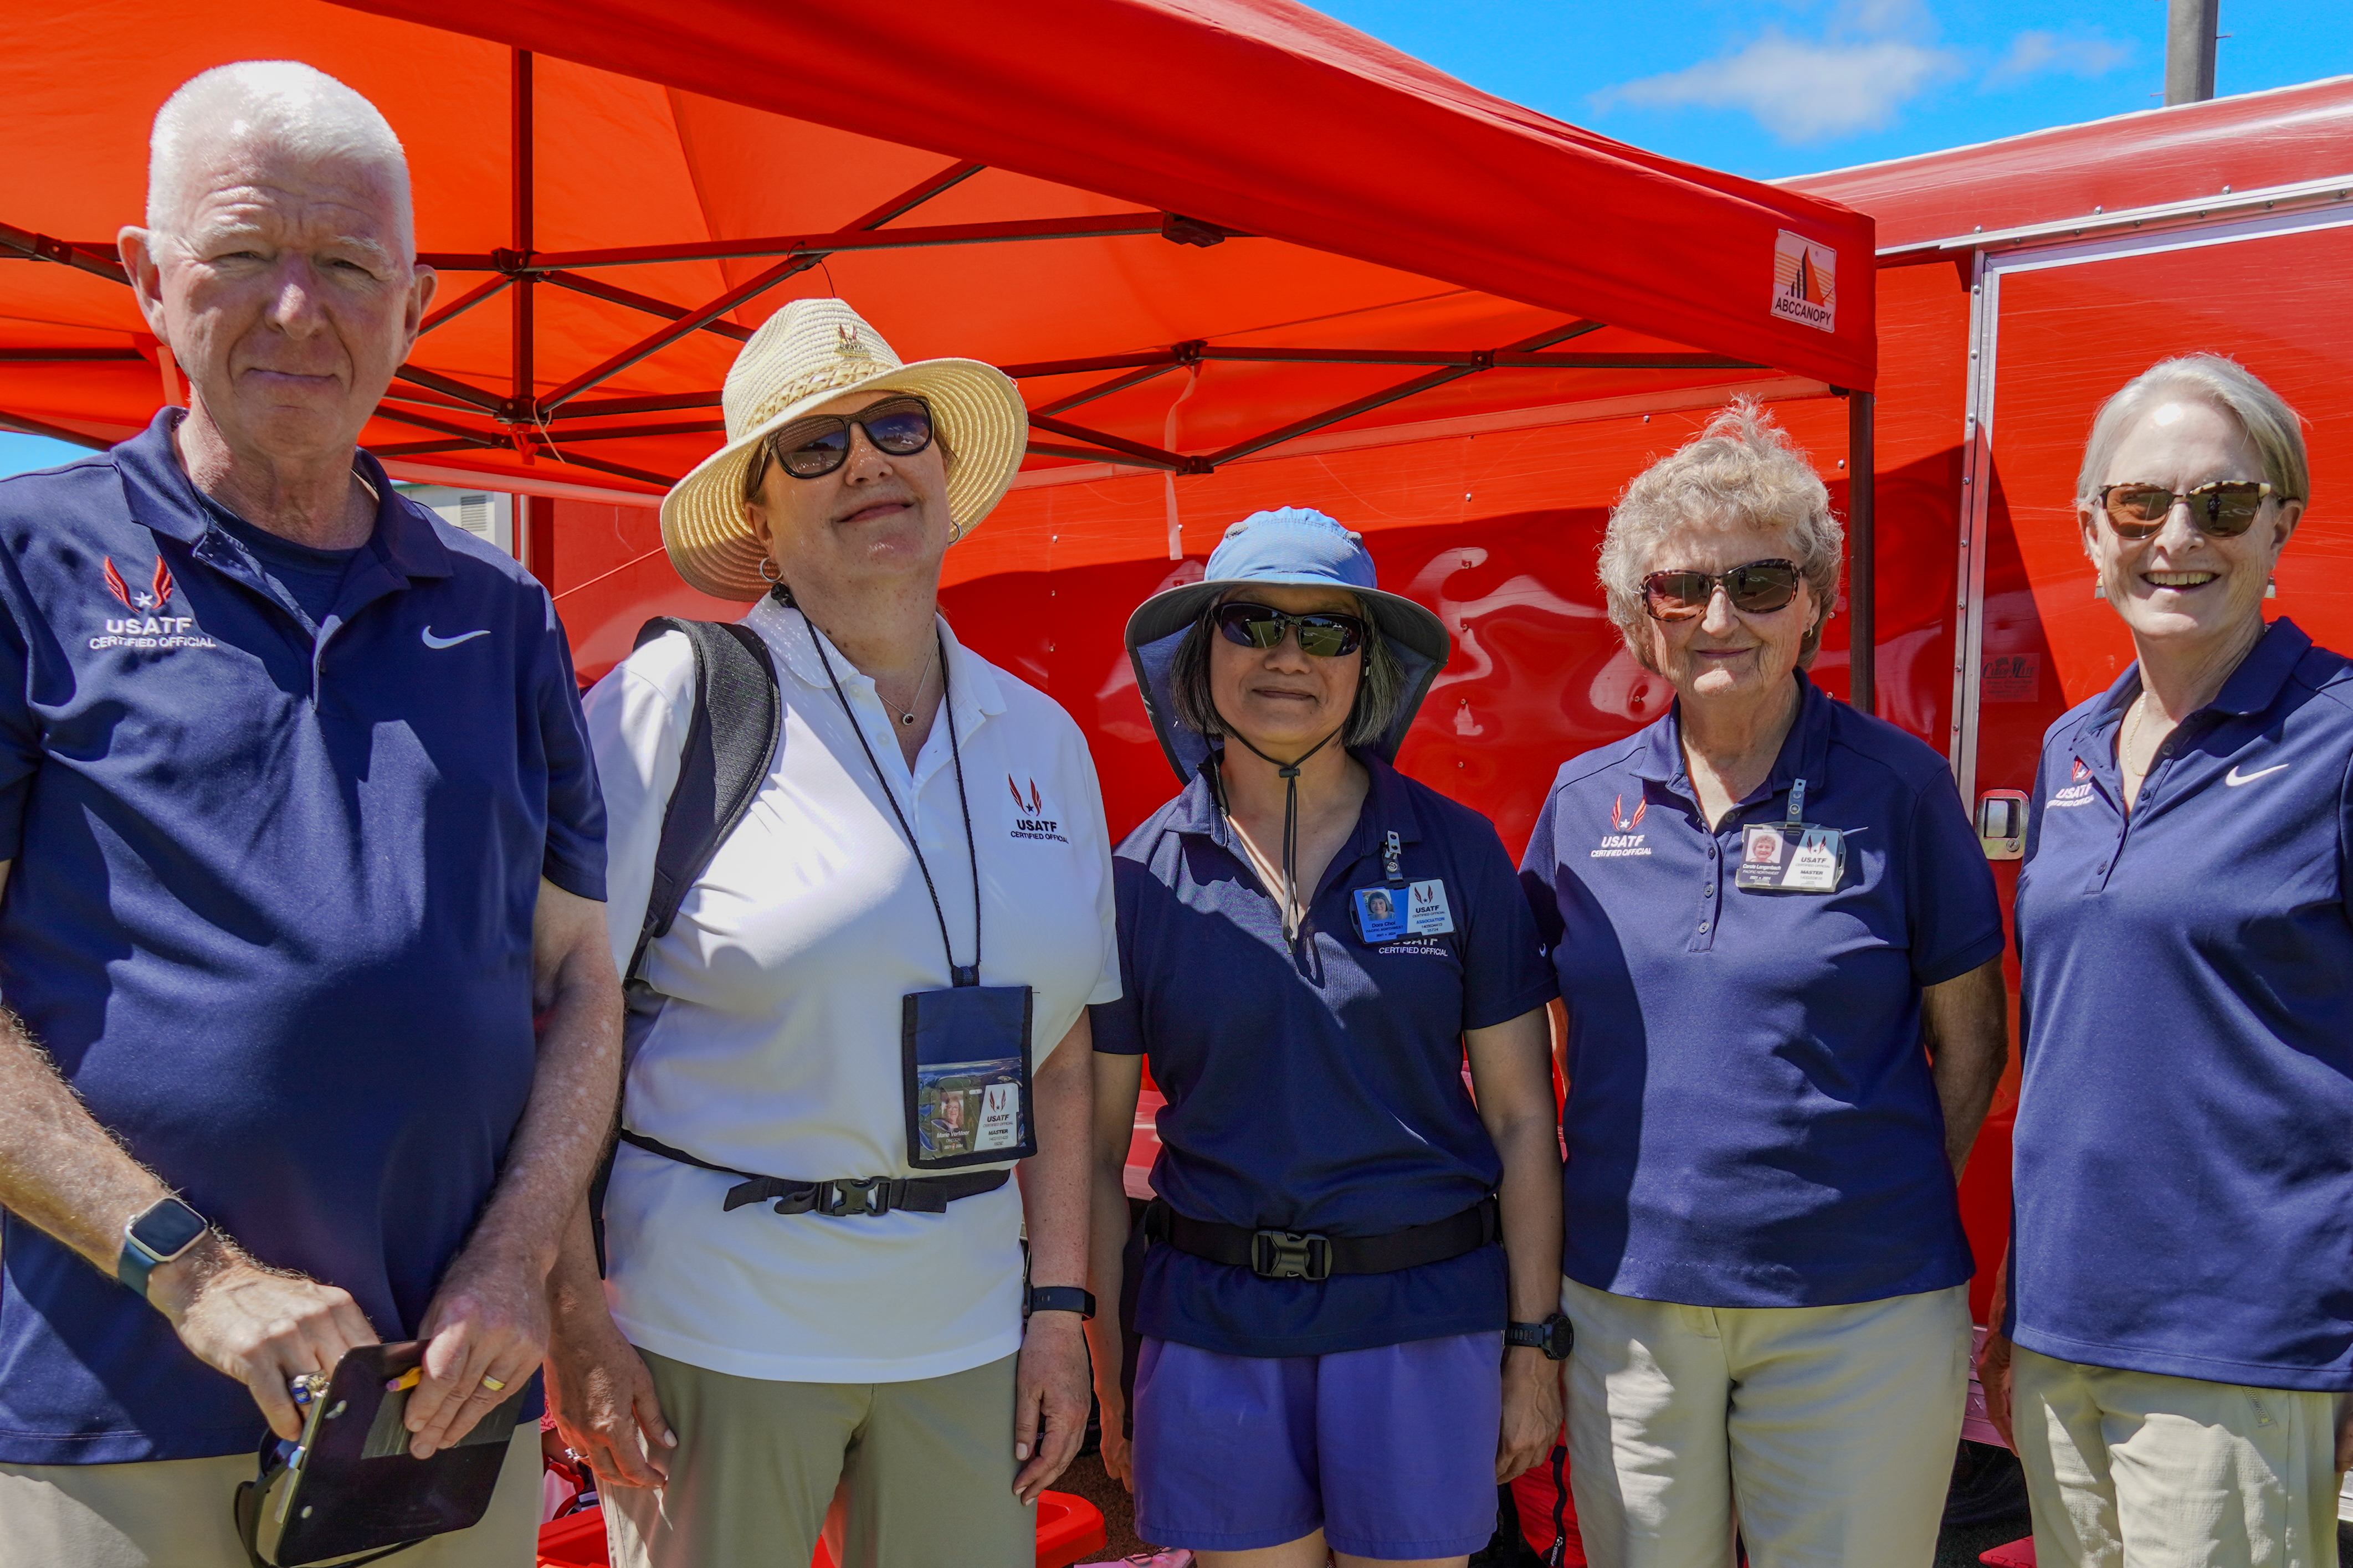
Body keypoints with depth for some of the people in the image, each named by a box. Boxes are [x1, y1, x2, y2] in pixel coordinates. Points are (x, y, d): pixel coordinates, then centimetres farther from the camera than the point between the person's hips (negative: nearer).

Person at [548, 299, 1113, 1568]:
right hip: (718, 1315, -4)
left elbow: (1058, 1051, 8)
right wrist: (573, 1311, -13)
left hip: (964, 1322, 4)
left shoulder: (1040, 738, 7)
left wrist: (1061, 1306, 5)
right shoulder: (679, 700, -6)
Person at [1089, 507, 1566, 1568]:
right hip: (1213, 1325, 0)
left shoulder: (1457, 852, -1)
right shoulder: (1144, 876, -1)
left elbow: (1522, 1119, 2)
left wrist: (1534, 1343, 0)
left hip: (1422, 1320, 0)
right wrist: (1109, 1372, 2)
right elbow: (1093, 1152, 3)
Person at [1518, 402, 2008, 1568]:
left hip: (1856, 1312, -2)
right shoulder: (1585, 801, 4)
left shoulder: (1896, 785, -4)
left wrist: (1889, 1209, -2)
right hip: (1625, 1303, 3)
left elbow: (1969, 1035, 2)